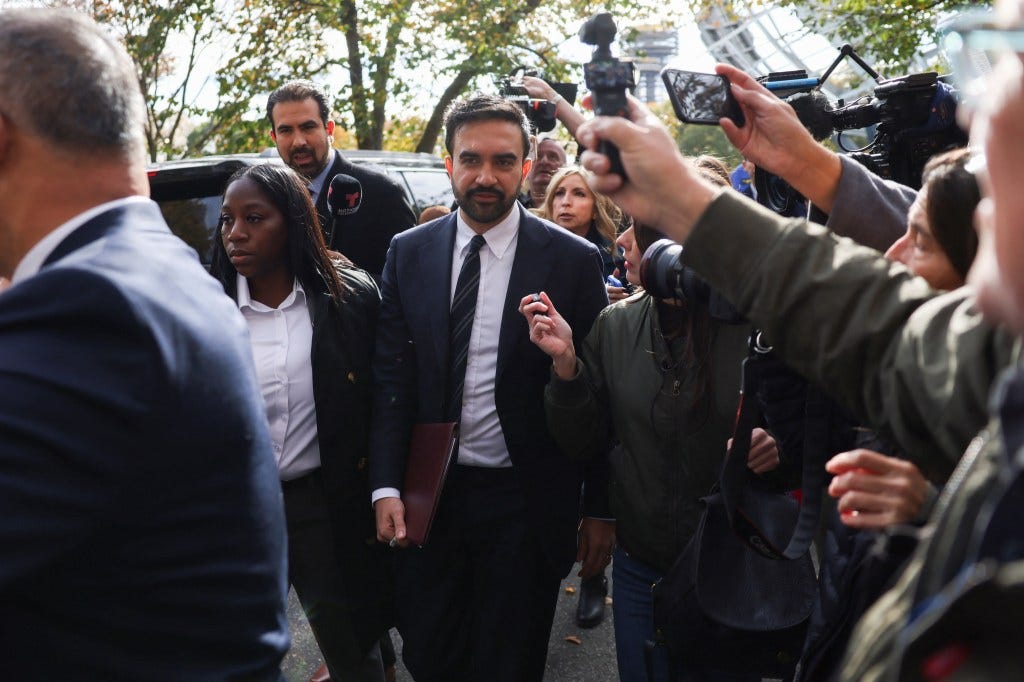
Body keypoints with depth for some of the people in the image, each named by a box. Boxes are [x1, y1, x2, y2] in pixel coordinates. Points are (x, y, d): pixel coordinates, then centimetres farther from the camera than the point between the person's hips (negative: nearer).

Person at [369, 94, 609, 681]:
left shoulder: (574, 261, -7)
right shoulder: (409, 253, 1)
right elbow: (392, 377, 2)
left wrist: (600, 509, -3)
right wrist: (387, 487, -6)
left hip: (525, 503, -2)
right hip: (427, 496, 3)